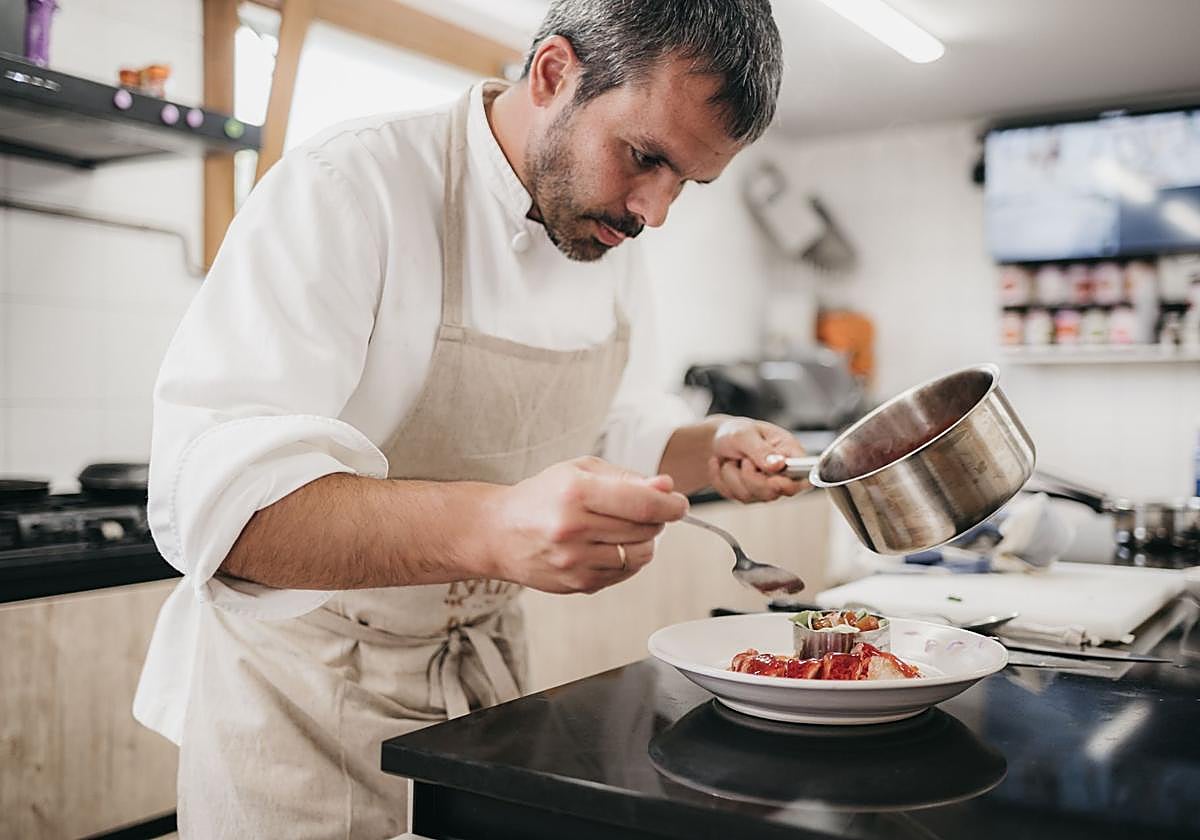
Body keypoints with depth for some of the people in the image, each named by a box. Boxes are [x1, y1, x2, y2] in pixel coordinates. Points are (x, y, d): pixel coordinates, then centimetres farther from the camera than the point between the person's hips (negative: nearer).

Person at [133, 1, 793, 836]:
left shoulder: (613, 236, -1)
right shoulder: (349, 187, -24)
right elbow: (214, 500, -33)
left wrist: (712, 452, -8)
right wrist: (493, 527, -47)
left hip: (482, 665, 6)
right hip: (303, 684, -6)